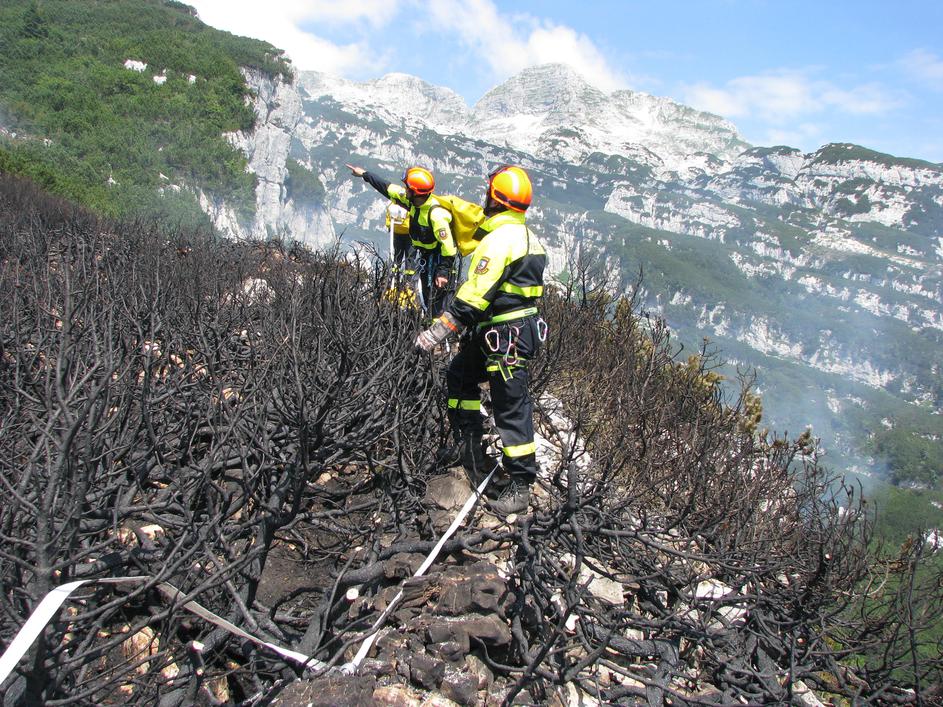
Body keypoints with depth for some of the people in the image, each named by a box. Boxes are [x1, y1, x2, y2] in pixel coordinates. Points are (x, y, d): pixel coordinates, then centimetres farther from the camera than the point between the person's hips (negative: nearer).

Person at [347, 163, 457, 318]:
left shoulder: (436, 214, -33)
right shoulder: (414, 200, -10)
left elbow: (447, 245, -29)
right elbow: (388, 188, 2)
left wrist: (444, 271, -27)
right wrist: (365, 174, 9)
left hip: (438, 257, -9)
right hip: (424, 254, 9)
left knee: (435, 298, -8)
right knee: (425, 294, 17)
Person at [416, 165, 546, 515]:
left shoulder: (499, 237, -19)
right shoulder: (526, 235, 14)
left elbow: (475, 293, -25)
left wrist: (440, 329, -24)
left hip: (507, 335, -11)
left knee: (510, 407, -4)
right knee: (460, 375, 22)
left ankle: (520, 483, 7)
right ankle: (470, 451, 31)